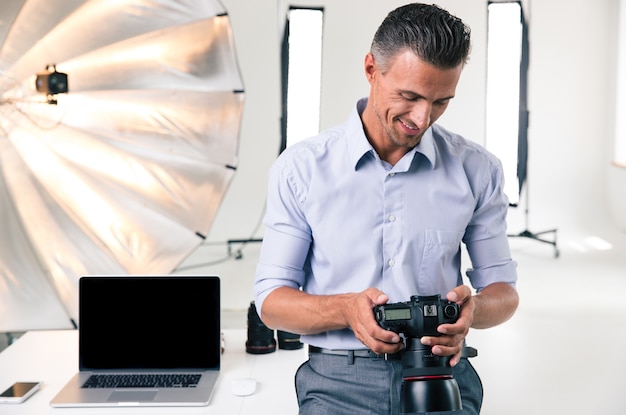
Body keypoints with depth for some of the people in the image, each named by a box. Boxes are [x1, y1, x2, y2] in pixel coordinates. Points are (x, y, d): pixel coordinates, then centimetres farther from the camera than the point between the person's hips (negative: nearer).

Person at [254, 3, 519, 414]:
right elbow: (272, 300, 3)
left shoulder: (477, 170, 6)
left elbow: (503, 290, 13)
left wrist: (472, 309, -10)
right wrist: (346, 309, -16)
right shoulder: (300, 168, 2)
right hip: (339, 380, -2)